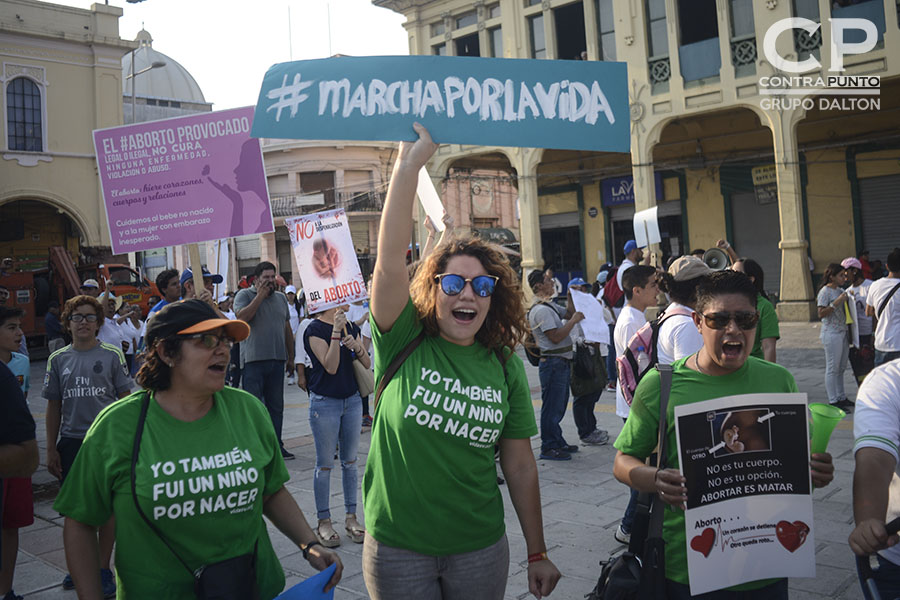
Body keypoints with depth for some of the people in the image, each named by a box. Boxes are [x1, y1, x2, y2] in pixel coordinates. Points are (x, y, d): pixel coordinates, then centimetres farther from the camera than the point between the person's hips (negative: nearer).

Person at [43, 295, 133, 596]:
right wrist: (51, 450, 7)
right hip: (70, 442, 3)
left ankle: (103, 569, 18)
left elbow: (126, 399, 2)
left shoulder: (112, 355, -2)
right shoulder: (58, 360, 5)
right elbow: (54, 406, 9)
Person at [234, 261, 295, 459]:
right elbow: (242, 317, -19)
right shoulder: (244, 295, 0)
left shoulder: (281, 298, 16)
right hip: (253, 359, -5)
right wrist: (260, 295, -14)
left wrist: (291, 355, 18)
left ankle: (276, 446, 19)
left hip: (277, 360, 5)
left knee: (276, 406, 11)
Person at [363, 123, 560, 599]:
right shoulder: (404, 344, -8)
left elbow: (520, 466, 3)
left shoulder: (504, 367, -2)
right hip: (397, 549, -1)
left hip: (480, 550, 2)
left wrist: (537, 554, 6)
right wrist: (409, 162, -27)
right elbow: (391, 259, -22)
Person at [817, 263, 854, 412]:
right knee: (832, 368, -3)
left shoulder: (840, 291, 13)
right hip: (831, 334, -9)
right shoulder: (825, 292, -12)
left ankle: (841, 398, 24)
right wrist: (836, 303, -23)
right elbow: (821, 314, -17)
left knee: (841, 367, 15)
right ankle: (833, 401, 2)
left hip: (842, 332, 9)